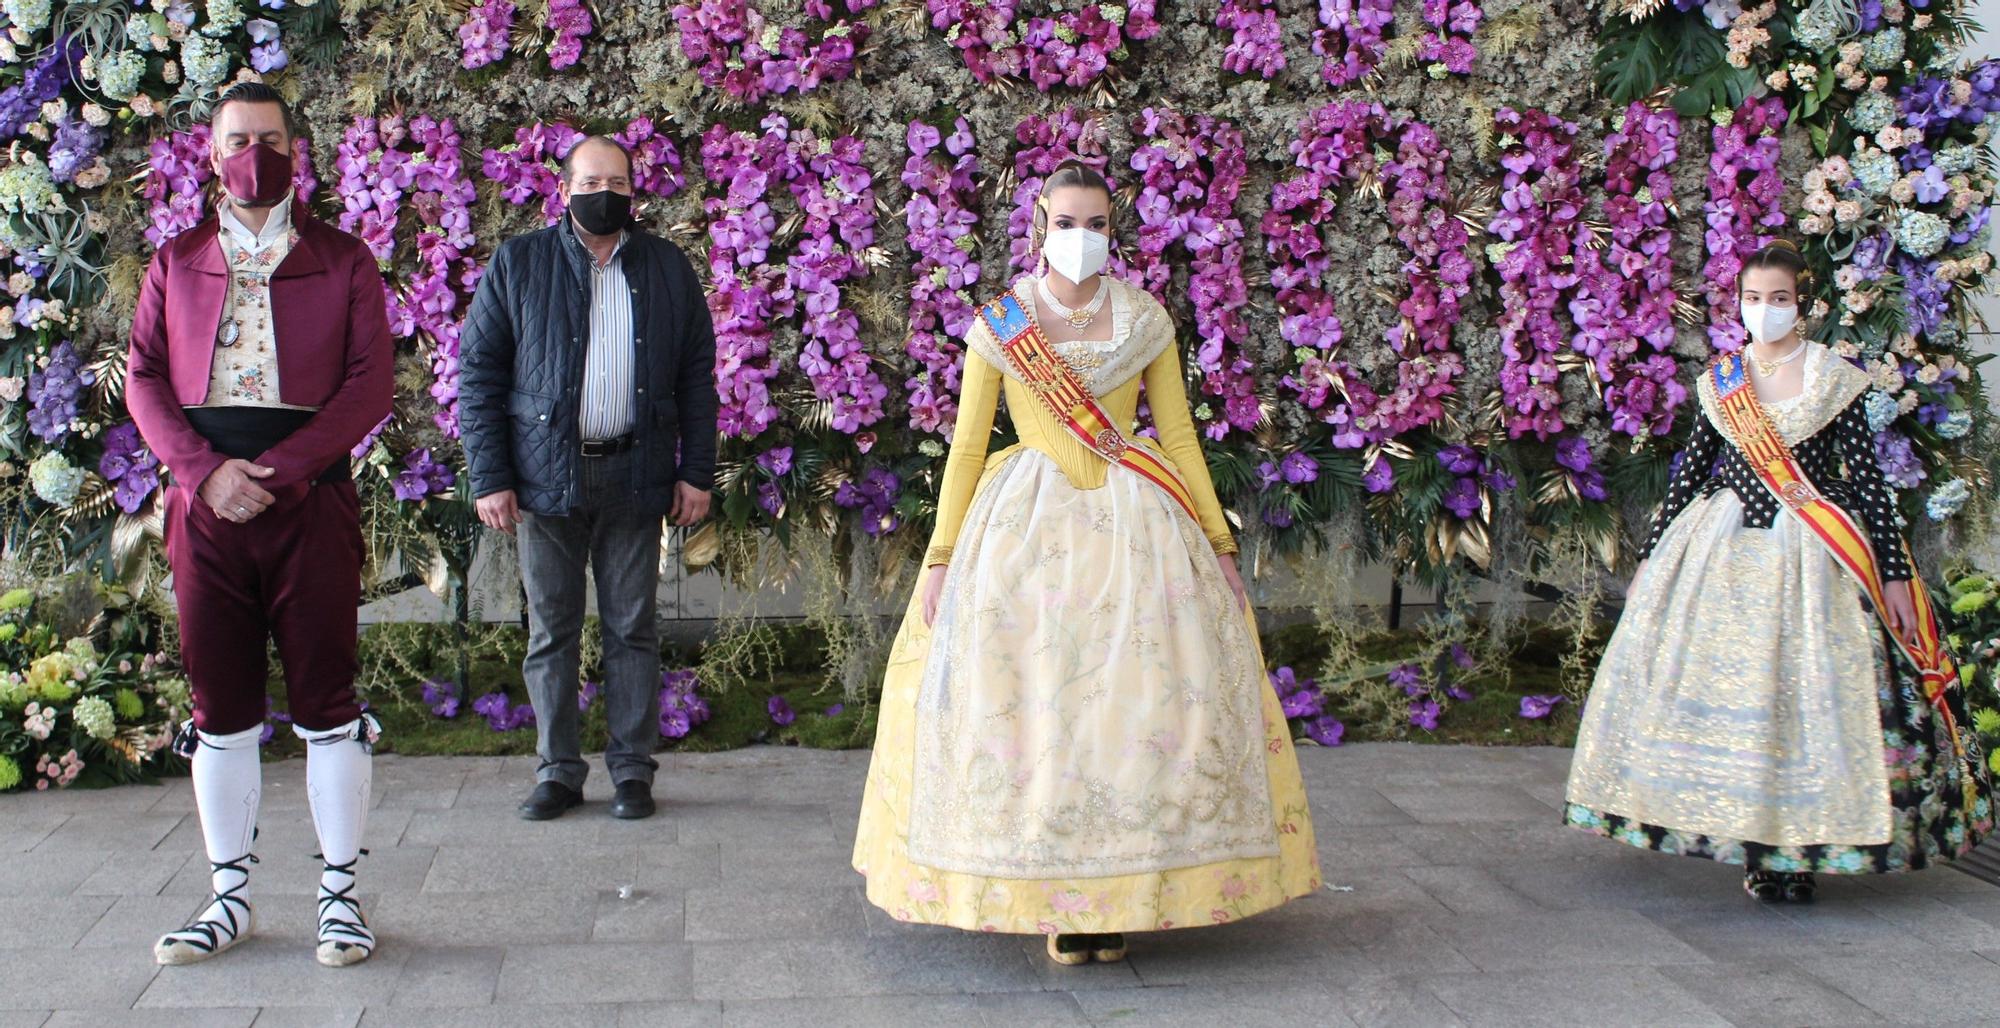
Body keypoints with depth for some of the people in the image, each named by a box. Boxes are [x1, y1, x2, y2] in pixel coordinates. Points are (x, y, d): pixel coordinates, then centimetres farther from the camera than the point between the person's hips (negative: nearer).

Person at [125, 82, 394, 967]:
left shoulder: (341, 260, 8)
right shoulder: (176, 263, 15)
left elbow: (371, 382, -2)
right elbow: (143, 377, 7)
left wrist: (278, 471, -13)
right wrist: (205, 469, -10)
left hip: (311, 499, -2)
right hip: (204, 503, 2)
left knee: (324, 699, -1)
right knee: (220, 705, 5)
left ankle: (339, 896, 6)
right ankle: (230, 896, 14)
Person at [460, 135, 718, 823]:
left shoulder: (669, 268, 9)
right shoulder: (518, 264, 5)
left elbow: (697, 375, 10)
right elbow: (479, 373, 2)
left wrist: (697, 471, 3)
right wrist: (489, 477, -5)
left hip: (634, 476, 1)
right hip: (546, 476, 0)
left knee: (632, 629, 4)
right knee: (552, 631, 5)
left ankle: (632, 770, 13)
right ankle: (558, 771, 15)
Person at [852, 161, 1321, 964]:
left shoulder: (1145, 321, 8)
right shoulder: (997, 326, 4)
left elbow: (1179, 436, 10)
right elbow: (966, 448, 6)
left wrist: (1219, 544, 8)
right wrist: (941, 559, 1)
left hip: (1135, 528, 1)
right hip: (1027, 527, -1)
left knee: (1140, 700, -5)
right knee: (1028, 700, -8)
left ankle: (1121, 894, 4)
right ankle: (1052, 898, 1)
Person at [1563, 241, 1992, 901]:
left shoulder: (1836, 378, 0)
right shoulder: (1720, 380, 8)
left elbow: (1867, 478, -1)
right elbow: (1688, 473, 12)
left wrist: (1895, 572, -4)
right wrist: (1651, 558, 12)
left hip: (1811, 554, -2)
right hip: (1726, 548, 3)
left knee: (1808, 693, -5)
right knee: (1727, 686, -2)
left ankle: (1797, 847, 1)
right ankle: (1756, 841, 6)